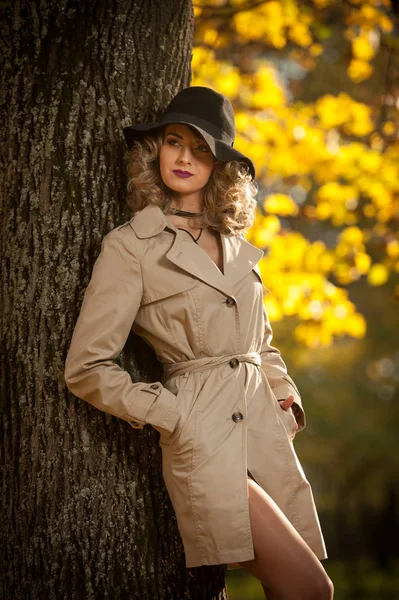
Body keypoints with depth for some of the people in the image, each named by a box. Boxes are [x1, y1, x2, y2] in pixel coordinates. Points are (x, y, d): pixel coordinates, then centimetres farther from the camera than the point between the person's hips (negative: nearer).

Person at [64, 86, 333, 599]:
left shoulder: (235, 243, 14)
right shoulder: (130, 246, -4)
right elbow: (86, 369, -5)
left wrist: (286, 398, 12)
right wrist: (171, 415, -7)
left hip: (266, 432, 7)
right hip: (203, 440, -6)